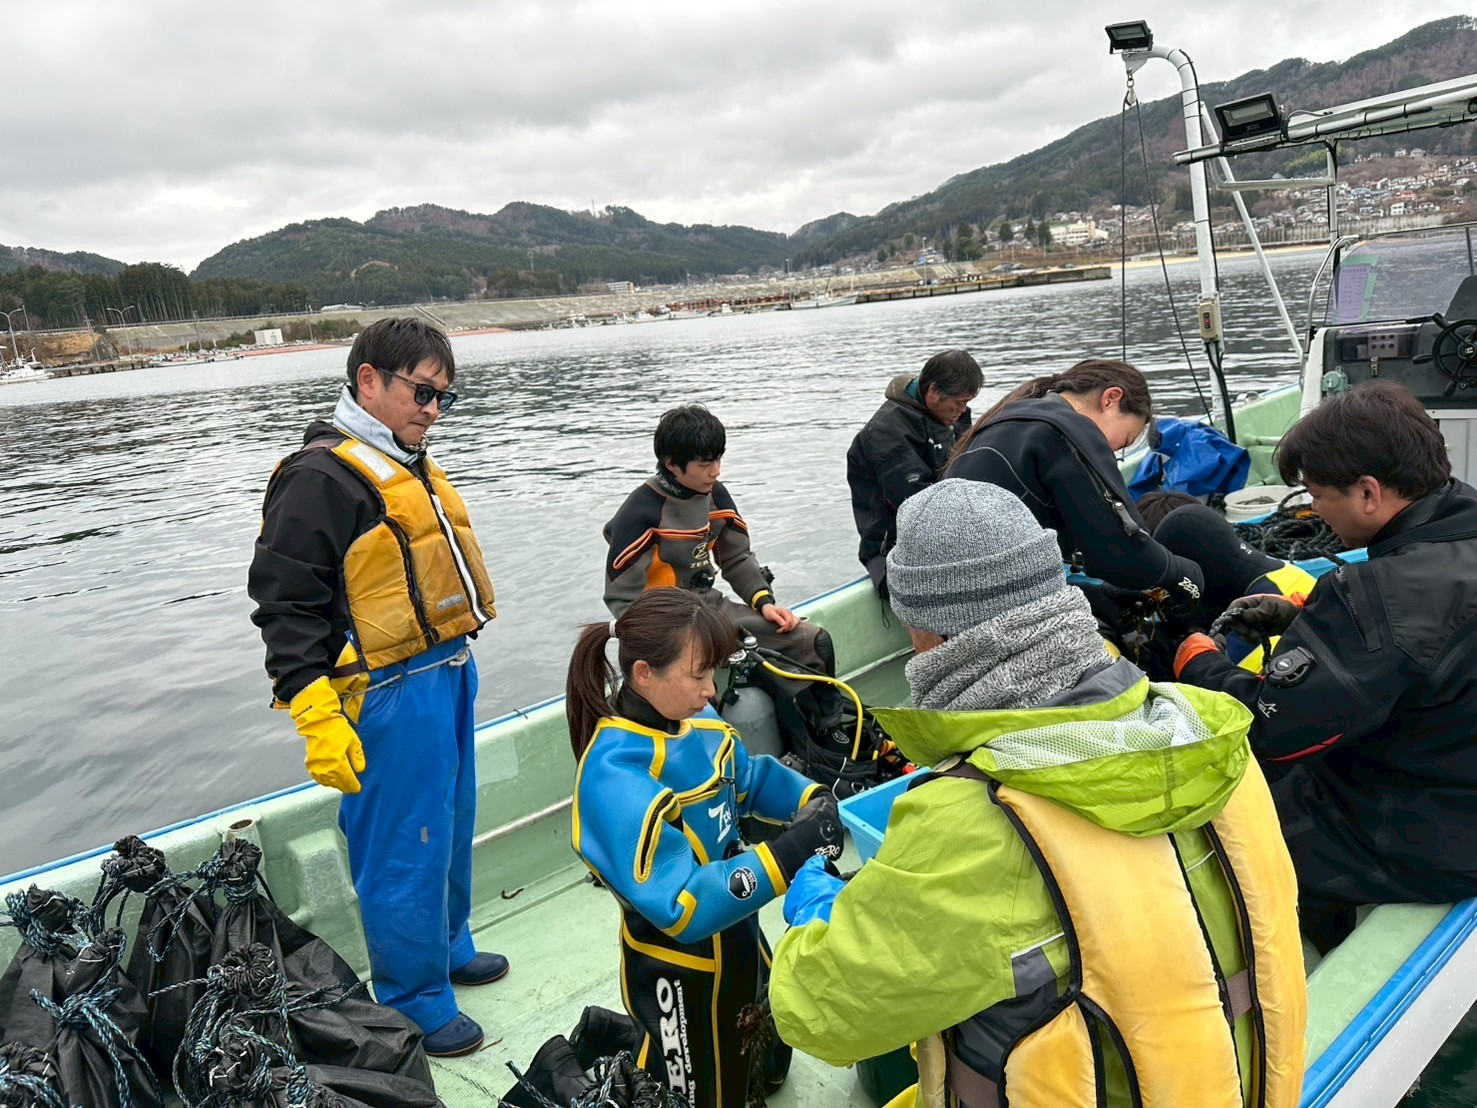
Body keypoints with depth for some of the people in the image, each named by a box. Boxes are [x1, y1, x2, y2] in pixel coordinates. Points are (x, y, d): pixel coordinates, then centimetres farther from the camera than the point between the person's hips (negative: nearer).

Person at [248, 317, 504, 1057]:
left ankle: (448, 949, 42)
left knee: (450, 828, 22)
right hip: (390, 697, -9)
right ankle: (415, 1004, 21)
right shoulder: (322, 477, -15)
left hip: (448, 673, 9)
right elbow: (286, 607, -17)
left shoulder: (409, 466, 13)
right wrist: (319, 722, -20)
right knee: (405, 850, 4)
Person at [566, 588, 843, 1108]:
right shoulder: (616, 778, -33)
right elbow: (681, 906, -34)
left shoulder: (694, 718, -11)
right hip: (677, 964, -7)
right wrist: (788, 855, -37)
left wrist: (814, 800, -11)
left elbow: (750, 777, 7)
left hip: (736, 935, 8)